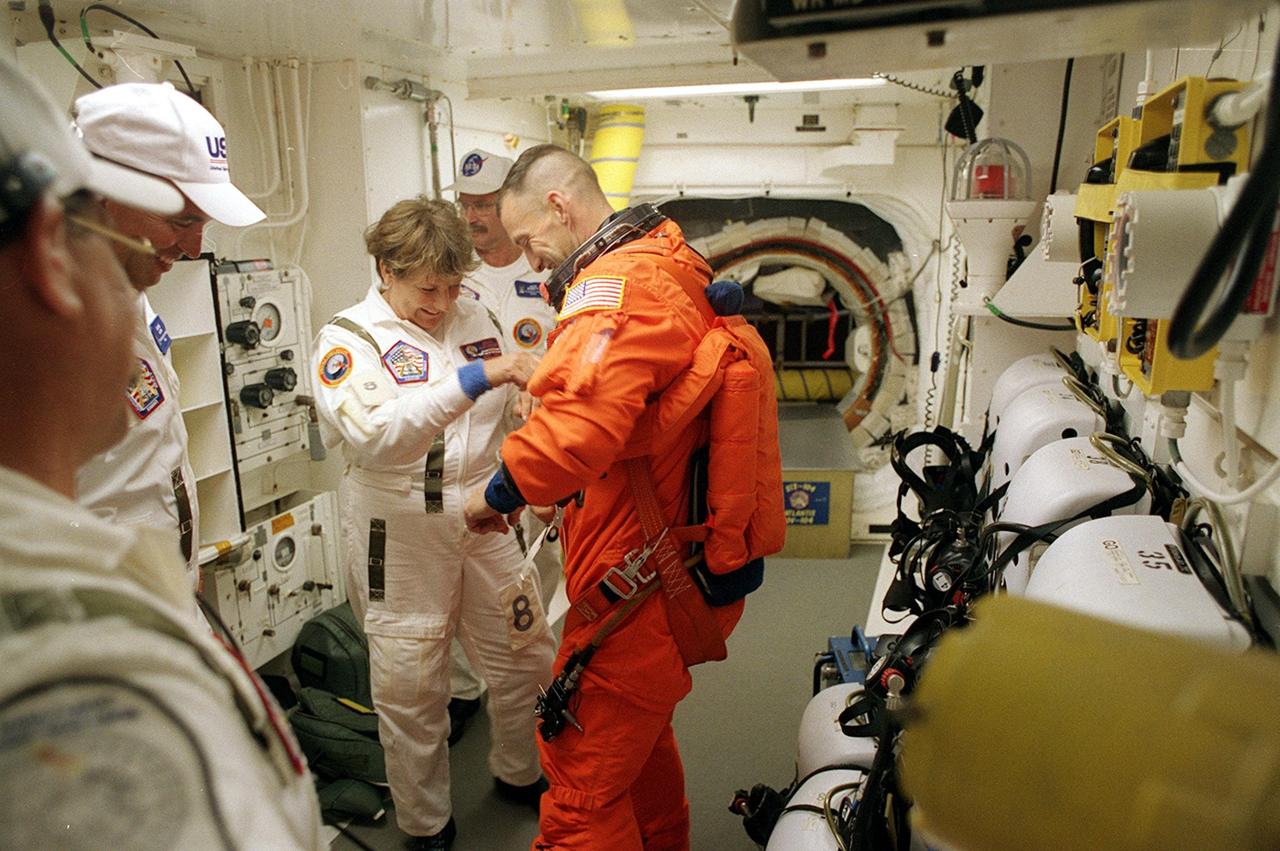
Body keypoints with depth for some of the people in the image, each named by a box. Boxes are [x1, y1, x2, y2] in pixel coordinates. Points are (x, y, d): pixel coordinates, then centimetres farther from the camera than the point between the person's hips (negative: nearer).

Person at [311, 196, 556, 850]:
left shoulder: (474, 320, 5)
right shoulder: (348, 340, -9)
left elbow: (513, 408, 17)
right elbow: (372, 435, -28)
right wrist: (474, 378, -34)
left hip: (483, 523, 5)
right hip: (401, 539, -4)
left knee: (525, 661, 15)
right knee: (411, 691, 9)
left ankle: (519, 774, 44)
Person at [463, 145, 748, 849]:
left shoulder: (617, 283, -19)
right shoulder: (674, 272, 14)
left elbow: (583, 421, -34)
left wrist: (501, 491, -17)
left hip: (630, 586, -11)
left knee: (584, 788, 3)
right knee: (643, 738, 29)